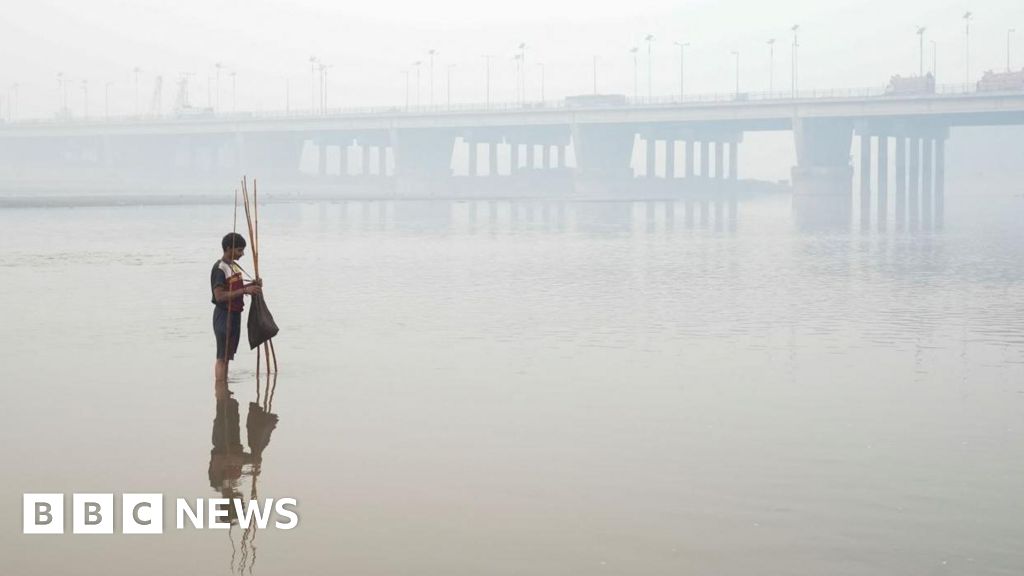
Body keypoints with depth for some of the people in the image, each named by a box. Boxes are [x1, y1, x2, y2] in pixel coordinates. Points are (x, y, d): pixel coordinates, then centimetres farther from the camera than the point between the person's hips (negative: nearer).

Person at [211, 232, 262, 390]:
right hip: (224, 315, -9)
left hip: (235, 314, 9)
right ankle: (220, 392, -6)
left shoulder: (234, 266, 13)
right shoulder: (220, 268, -17)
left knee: (227, 356, 13)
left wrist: (252, 285, 6)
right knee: (222, 356, -7)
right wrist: (245, 290, -26)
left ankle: (223, 389, 20)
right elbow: (219, 296, -23)